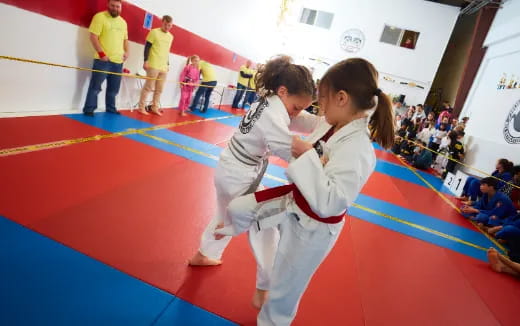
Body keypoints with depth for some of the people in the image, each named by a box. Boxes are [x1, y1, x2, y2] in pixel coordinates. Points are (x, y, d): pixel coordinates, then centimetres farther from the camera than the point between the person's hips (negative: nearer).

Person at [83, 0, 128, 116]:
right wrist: (101, 53, -17)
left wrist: (126, 51, 7)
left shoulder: (123, 22, 16)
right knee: (95, 86, -4)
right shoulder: (100, 17, -4)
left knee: (114, 88, 13)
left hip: (118, 61, 6)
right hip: (103, 60, -6)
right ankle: (89, 109, 4)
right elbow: (93, 36, -10)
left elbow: (125, 39, 25)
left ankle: (110, 108, 27)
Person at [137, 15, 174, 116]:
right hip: (153, 66, -5)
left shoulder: (170, 37, 15)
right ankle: (141, 108, 5)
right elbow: (147, 47, -4)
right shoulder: (154, 32, -2)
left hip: (164, 67, 6)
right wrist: (146, 61, -11)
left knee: (159, 89, 7)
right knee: (148, 87, -3)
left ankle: (155, 108, 17)